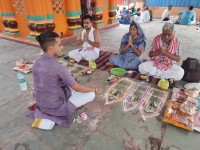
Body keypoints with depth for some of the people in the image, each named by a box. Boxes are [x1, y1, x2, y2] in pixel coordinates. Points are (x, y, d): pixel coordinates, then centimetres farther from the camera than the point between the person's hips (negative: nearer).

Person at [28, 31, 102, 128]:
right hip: (56, 107, -7)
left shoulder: (37, 62, -6)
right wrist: (95, 89, -3)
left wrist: (68, 81, 18)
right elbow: (78, 88, -20)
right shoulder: (58, 67, -30)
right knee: (91, 94, 1)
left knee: (70, 86, 29)